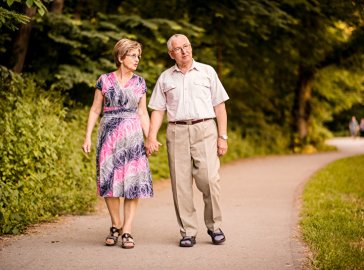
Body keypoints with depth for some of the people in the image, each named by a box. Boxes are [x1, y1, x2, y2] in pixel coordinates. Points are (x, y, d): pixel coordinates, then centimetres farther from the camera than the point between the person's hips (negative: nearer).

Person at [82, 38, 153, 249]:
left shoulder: (139, 82, 9)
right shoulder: (104, 81, 4)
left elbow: (143, 113, 11)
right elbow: (95, 110, 7)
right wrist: (88, 137, 0)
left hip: (132, 135, 1)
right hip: (109, 135, -1)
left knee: (133, 182, -7)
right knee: (110, 181, -2)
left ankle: (127, 231, -3)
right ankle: (116, 226, 15)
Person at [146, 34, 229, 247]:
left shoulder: (207, 72, 11)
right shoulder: (165, 78, 15)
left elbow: (219, 106, 9)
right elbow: (158, 110, 12)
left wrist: (223, 136, 2)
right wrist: (151, 137, -1)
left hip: (205, 129, -1)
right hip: (177, 132, 2)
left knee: (210, 180, -12)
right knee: (181, 184, -2)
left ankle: (214, 226, 5)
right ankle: (188, 232, 6)